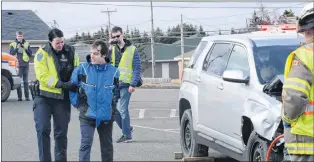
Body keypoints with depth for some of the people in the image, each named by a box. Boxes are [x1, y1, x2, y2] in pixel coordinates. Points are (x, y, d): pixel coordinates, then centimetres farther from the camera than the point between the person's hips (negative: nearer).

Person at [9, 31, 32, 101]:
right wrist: (17, 48, -14)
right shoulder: (13, 44, 7)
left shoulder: (27, 44, 10)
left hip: (25, 65, 1)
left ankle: (27, 96, 4)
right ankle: (19, 96, -2)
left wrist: (25, 48, -9)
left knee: (26, 81, 2)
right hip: (17, 65, -1)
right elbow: (11, 53, -3)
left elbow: (30, 54, 6)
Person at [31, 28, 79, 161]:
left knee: (61, 132, 8)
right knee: (43, 129, -11)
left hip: (63, 98, 3)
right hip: (43, 96, -3)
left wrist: (75, 86, -6)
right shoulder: (42, 53, -9)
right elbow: (43, 76, -19)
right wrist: (62, 84, -25)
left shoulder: (70, 53, 2)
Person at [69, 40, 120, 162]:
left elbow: (117, 91, 12)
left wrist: (112, 104, 7)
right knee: (86, 143, -10)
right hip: (87, 115, -2)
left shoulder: (113, 72, -5)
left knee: (107, 146, 14)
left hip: (106, 116, 2)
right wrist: (78, 104, 1)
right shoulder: (82, 69, -9)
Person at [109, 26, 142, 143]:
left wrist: (133, 84, -14)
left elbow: (137, 68, -5)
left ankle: (127, 135, 3)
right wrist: (109, 47, -11)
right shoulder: (111, 49, 10)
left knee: (123, 109, -7)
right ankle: (127, 128, 26)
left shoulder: (132, 50, -2)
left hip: (125, 84, -5)